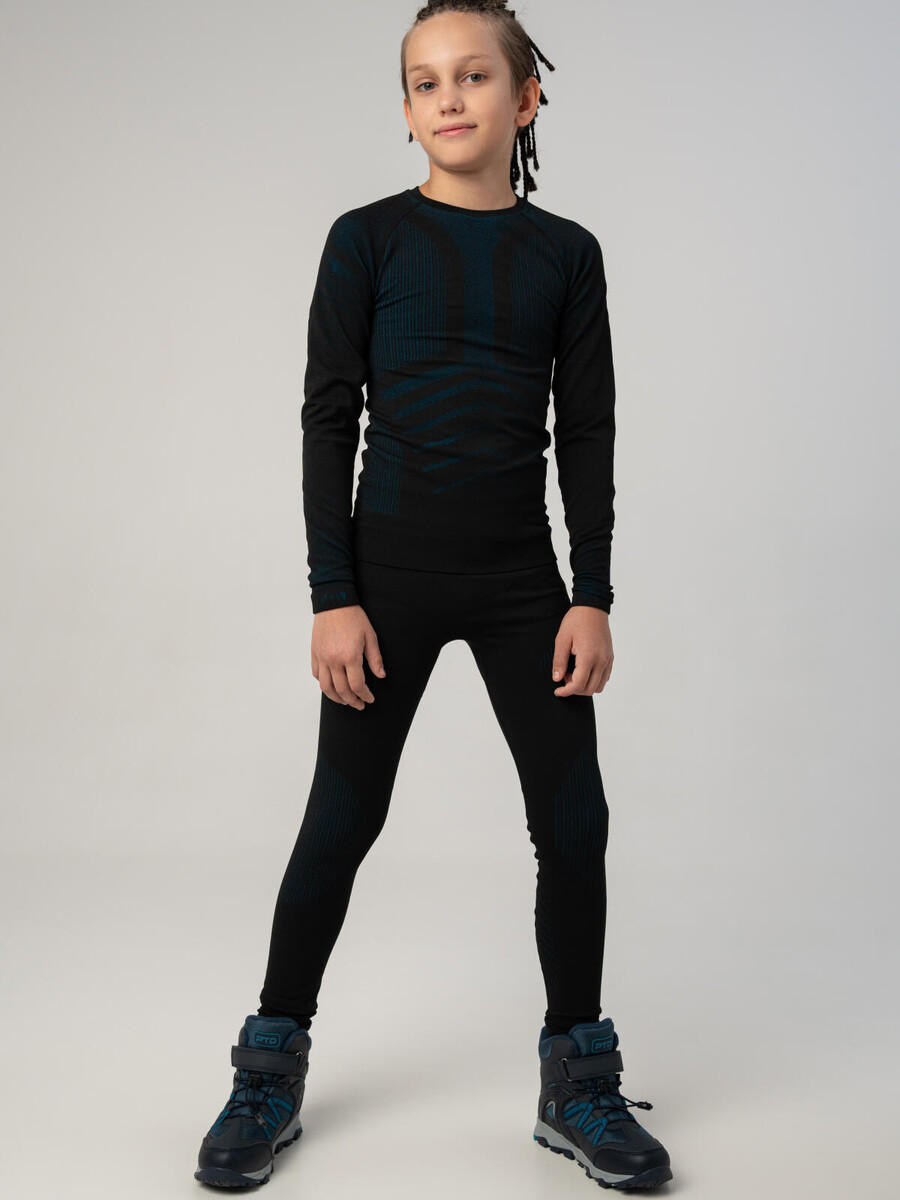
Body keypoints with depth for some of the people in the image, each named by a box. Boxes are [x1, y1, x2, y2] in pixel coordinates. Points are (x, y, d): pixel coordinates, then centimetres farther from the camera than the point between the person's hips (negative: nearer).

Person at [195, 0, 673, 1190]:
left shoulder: (565, 253, 5)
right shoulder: (368, 239, -1)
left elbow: (587, 430, 6)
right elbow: (328, 418, -3)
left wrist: (592, 594, -1)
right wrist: (333, 594, -9)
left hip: (522, 578, 2)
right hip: (390, 570, -2)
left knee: (574, 820, 1)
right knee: (342, 820, 4)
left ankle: (575, 1082, 19)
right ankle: (273, 1072, 21)